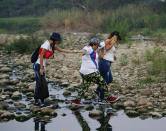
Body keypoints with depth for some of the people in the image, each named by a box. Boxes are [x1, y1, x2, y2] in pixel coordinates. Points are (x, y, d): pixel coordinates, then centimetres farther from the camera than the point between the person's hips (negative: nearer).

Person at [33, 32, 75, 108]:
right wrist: (41, 68, -19)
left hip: (38, 65, 10)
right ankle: (42, 103, -2)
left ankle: (36, 101, 17)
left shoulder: (52, 45, 11)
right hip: (39, 65, -10)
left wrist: (73, 51, 17)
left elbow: (61, 50, 18)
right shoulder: (46, 45, -17)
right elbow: (41, 56, -19)